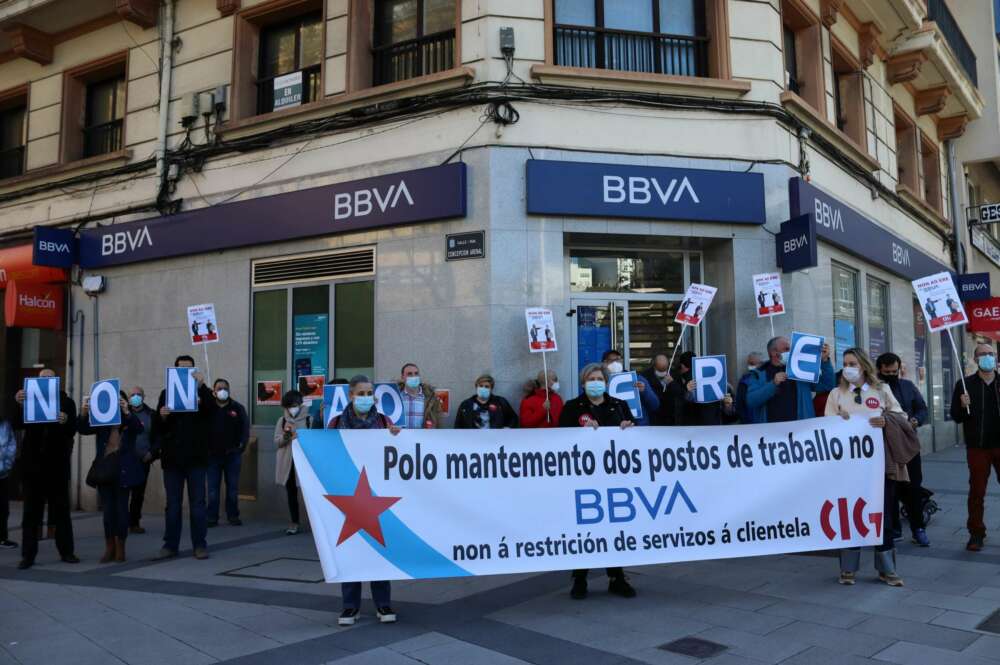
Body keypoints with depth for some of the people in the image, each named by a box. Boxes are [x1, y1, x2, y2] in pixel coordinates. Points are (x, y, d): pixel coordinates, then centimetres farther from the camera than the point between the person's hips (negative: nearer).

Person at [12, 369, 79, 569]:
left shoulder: (66, 402, 4)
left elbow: (72, 431, -5)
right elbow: (16, 425, -5)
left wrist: (65, 421, -27)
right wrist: (19, 405, -21)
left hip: (57, 463, -1)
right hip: (33, 462, 1)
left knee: (61, 508, 6)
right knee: (31, 510, 4)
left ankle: (66, 551, 13)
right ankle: (28, 555, 8)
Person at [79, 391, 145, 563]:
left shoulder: (129, 421, 1)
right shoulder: (101, 421, 7)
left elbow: (139, 428, -19)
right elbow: (82, 429, -6)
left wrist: (126, 412, -35)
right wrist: (84, 413, -26)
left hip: (123, 471, -2)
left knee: (121, 508, 2)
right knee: (108, 509, 6)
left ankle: (120, 548, 10)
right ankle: (109, 548, 14)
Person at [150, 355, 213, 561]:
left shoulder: (202, 392, 5)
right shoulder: (166, 394, 10)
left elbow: (211, 408, -16)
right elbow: (157, 427, 6)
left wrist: (202, 386, -27)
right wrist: (161, 416, -16)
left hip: (195, 457, -2)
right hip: (172, 457, 2)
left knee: (197, 502, 2)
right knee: (173, 503, 8)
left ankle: (200, 545, 7)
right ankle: (170, 545, 13)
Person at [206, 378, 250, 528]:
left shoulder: (237, 408, 2)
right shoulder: (208, 407, 1)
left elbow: (245, 427, 0)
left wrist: (241, 445, -10)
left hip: (232, 454, 0)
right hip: (213, 454, 0)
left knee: (233, 488, 6)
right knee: (213, 488, 4)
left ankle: (233, 516, 15)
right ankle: (212, 517, 10)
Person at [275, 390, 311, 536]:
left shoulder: (309, 419, -2)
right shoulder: (282, 420, 6)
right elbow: (276, 442, 5)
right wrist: (285, 435, -13)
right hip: (287, 463, 3)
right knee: (291, 494, 10)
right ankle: (294, 523, 19)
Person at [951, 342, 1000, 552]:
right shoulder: (965, 384, 2)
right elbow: (956, 417, 2)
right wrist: (962, 406, -18)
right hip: (978, 447, -1)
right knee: (977, 491, 4)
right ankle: (976, 533, 13)